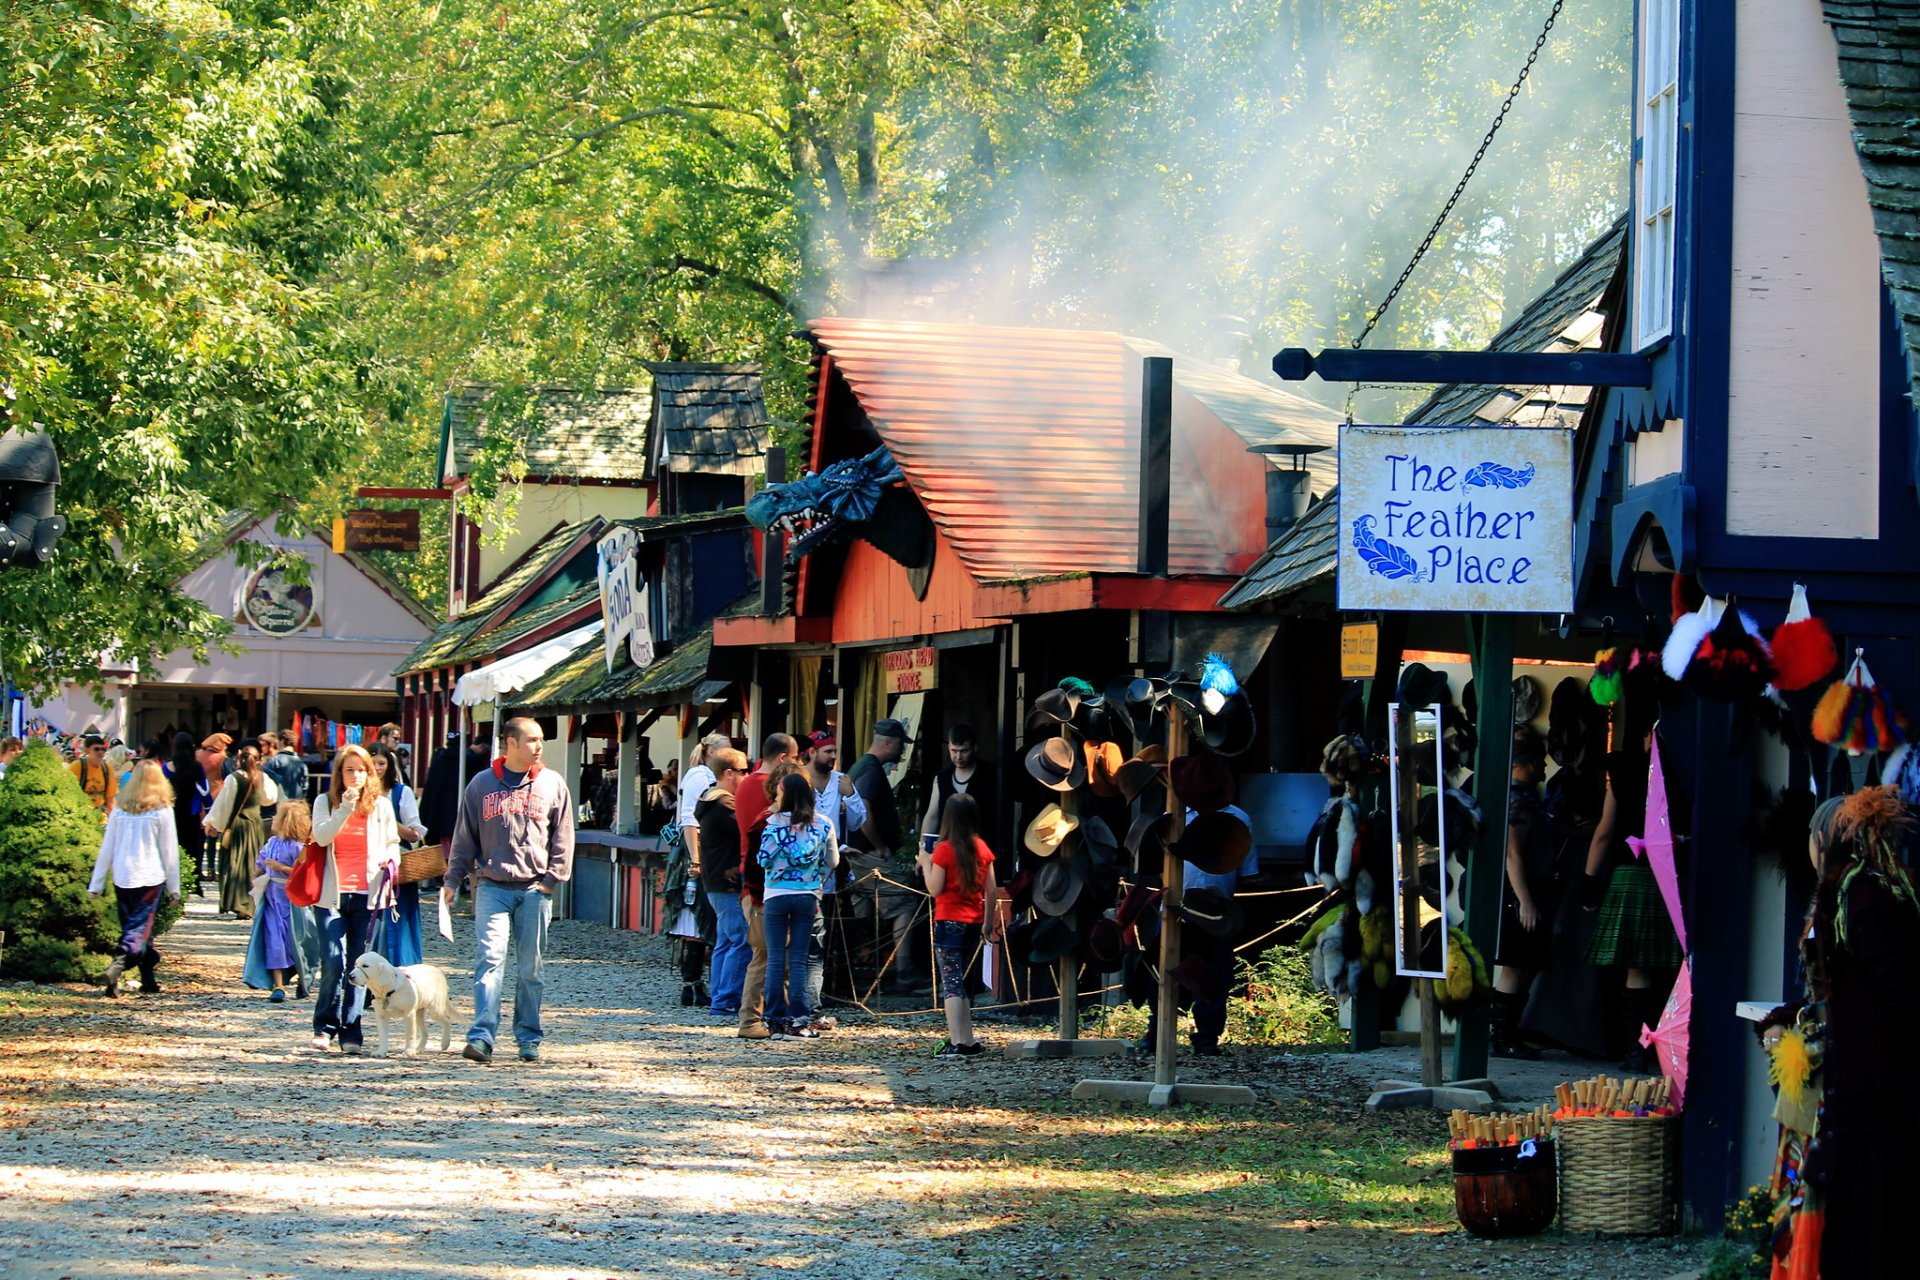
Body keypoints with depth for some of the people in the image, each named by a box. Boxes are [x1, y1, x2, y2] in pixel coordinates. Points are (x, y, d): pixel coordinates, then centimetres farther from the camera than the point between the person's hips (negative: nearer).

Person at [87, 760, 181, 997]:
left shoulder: (120, 809, 5)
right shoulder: (162, 811, -3)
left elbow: (107, 848, 8)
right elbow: (169, 851, 0)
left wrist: (97, 884, 13)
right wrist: (174, 887, 7)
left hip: (122, 879, 4)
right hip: (150, 878, -4)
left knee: (132, 926, 14)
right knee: (140, 929, -6)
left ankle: (148, 980, 18)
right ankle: (117, 968, -29)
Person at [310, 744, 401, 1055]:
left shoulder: (381, 805, 8)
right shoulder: (325, 802, 5)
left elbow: (392, 843, 17)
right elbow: (321, 836, -11)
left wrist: (391, 861, -4)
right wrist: (345, 808, -21)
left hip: (366, 894, 1)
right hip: (331, 894, -1)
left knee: (358, 966, 1)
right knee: (333, 962, -11)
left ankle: (351, 1032, 6)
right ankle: (325, 1027, 5)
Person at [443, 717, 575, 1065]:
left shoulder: (552, 784, 7)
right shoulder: (482, 784, 6)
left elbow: (563, 837, 8)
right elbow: (465, 837, 11)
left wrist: (553, 878, -2)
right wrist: (452, 879, 6)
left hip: (534, 889, 1)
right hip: (492, 887, -1)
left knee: (531, 968, 6)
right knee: (490, 959, -12)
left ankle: (529, 1039, 14)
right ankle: (482, 1036, -17)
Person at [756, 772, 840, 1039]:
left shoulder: (775, 823, -9)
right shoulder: (823, 825, 1)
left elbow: (764, 859, -9)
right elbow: (832, 861, 10)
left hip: (777, 895, -2)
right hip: (808, 896, 2)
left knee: (775, 959, 3)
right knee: (799, 959, 5)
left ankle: (775, 1021, 3)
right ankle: (797, 1020, 0)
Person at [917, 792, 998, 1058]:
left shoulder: (945, 849, -11)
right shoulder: (982, 848, 5)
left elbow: (934, 889, -11)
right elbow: (991, 891, 7)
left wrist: (925, 863, 3)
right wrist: (990, 923, 16)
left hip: (949, 921, -6)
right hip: (974, 923, 6)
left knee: (951, 981, -7)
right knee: (959, 981, 17)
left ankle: (956, 1042, -17)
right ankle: (968, 1041, 16)